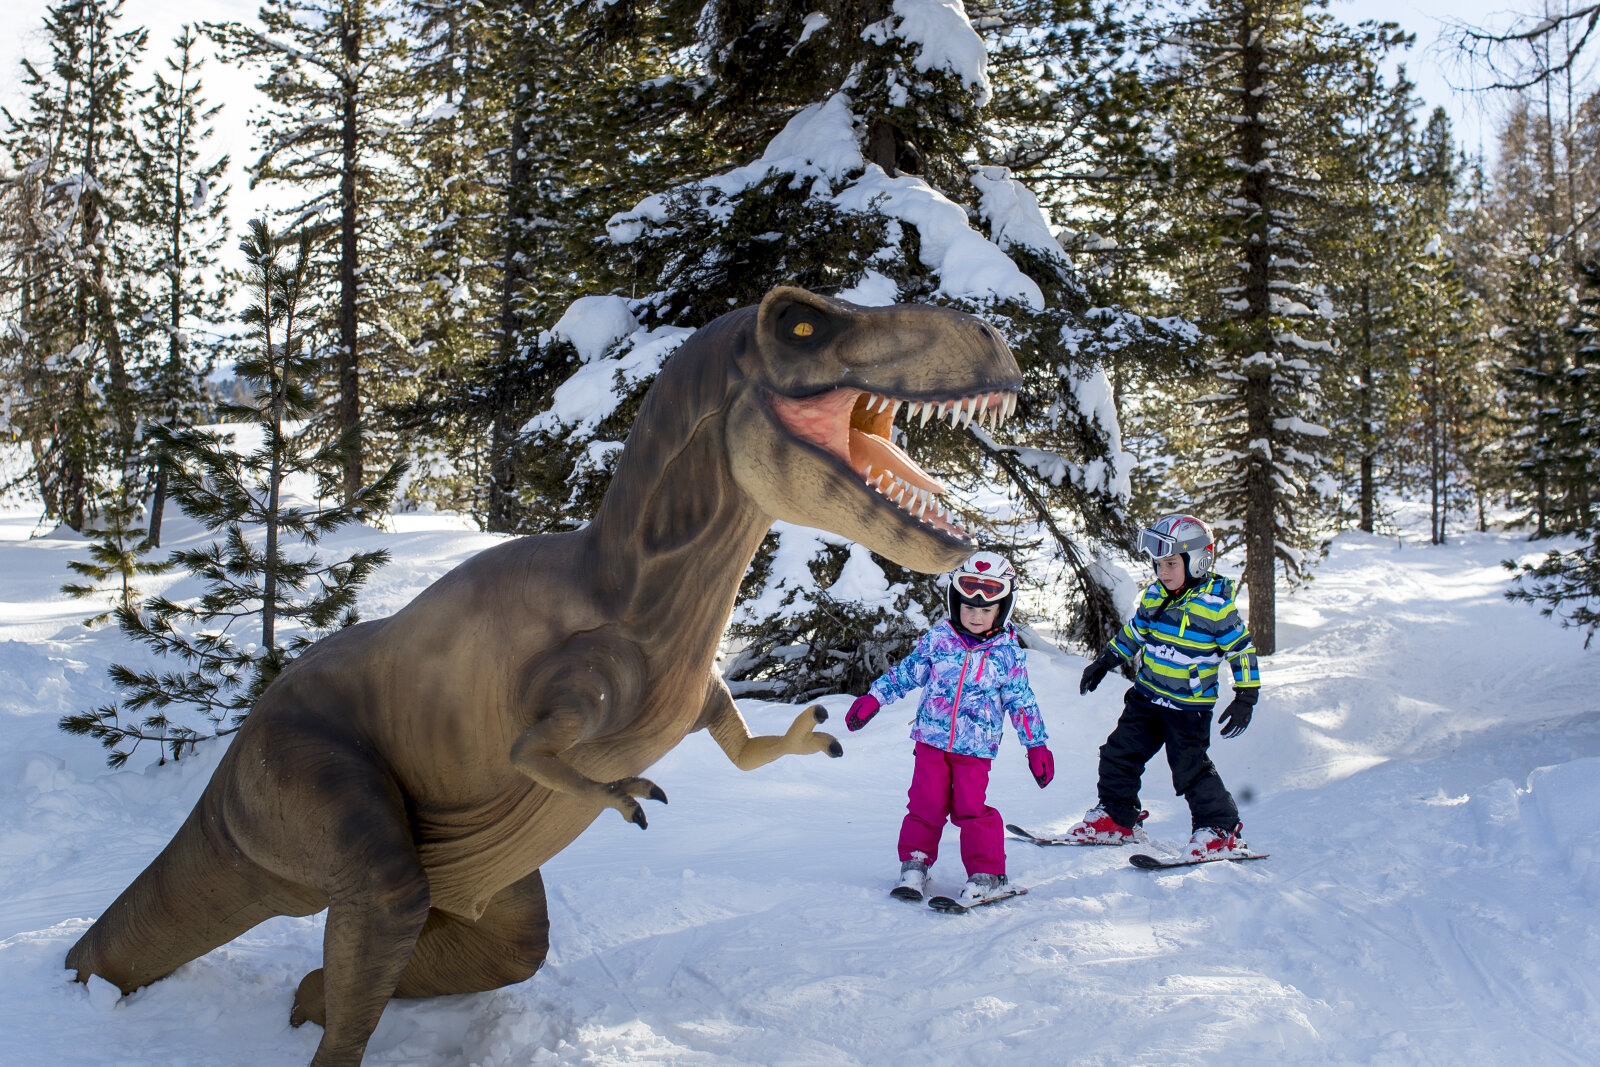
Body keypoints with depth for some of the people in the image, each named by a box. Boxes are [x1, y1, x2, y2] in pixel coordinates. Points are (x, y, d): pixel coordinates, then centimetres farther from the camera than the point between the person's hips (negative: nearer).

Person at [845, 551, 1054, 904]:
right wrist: (873, 697, 9)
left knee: (970, 808, -7)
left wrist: (1037, 746, 7)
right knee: (926, 804, 2)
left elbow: (1021, 702, 7)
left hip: (976, 746, -1)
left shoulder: (1009, 653, -1)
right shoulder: (938, 639, 0)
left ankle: (986, 873, 7)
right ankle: (915, 864, 20)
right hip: (932, 739, 2)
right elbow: (907, 672, 11)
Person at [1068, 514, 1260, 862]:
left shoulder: (1216, 605, -16)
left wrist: (1245, 698, -13)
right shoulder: (1155, 595, 2)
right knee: (1119, 754, 8)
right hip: (1145, 696, 7)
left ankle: (1220, 830, 11)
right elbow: (1134, 631, 18)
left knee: (1190, 770, -6)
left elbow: (1242, 649, -9)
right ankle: (1117, 816, 23)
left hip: (1189, 706, -6)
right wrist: (1105, 661, 20)